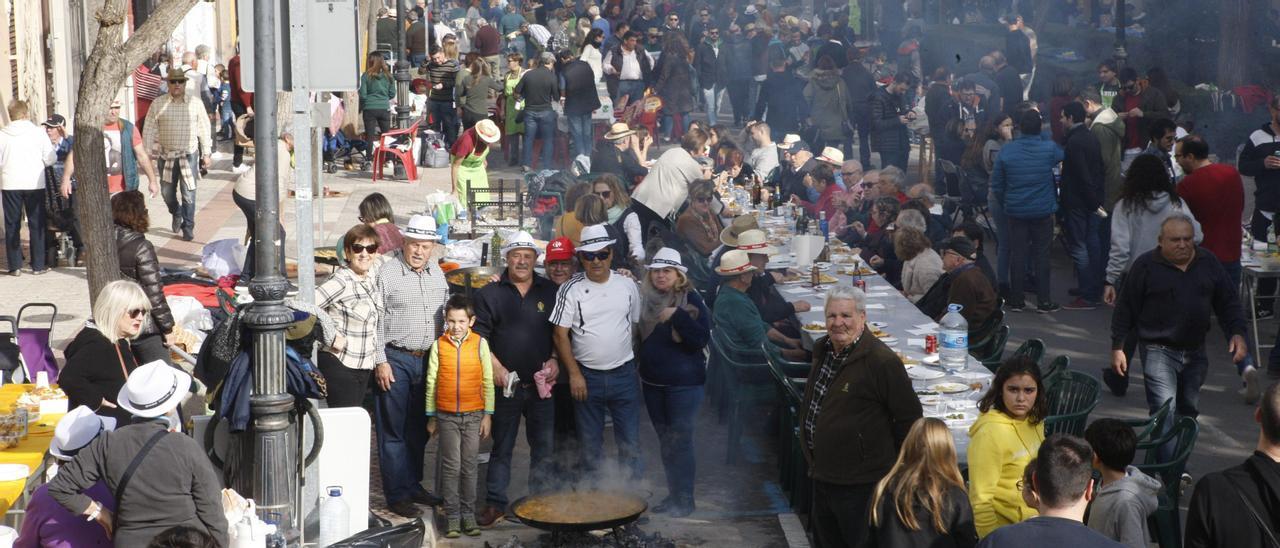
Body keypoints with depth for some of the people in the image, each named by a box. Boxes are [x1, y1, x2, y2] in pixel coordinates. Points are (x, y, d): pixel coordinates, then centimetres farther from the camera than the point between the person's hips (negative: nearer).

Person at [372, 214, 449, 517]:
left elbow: (445, 314, 19)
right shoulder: (386, 271, -9)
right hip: (395, 360, -6)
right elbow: (375, 320, -10)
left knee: (419, 430, 14)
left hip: (429, 359, 6)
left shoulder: (436, 271, 10)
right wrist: (380, 361, -13)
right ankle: (397, 495, 6)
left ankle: (413, 485, 26)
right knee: (393, 431, 0)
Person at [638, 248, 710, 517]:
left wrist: (677, 316, -24)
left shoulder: (691, 300, -8)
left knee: (680, 439, -3)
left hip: (683, 382, -5)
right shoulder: (644, 299, 4)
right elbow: (638, 336, 16)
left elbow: (702, 338, -16)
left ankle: (685, 499, 6)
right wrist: (636, 371, 9)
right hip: (653, 381, 5)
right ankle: (673, 494, 24)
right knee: (665, 440, 13)